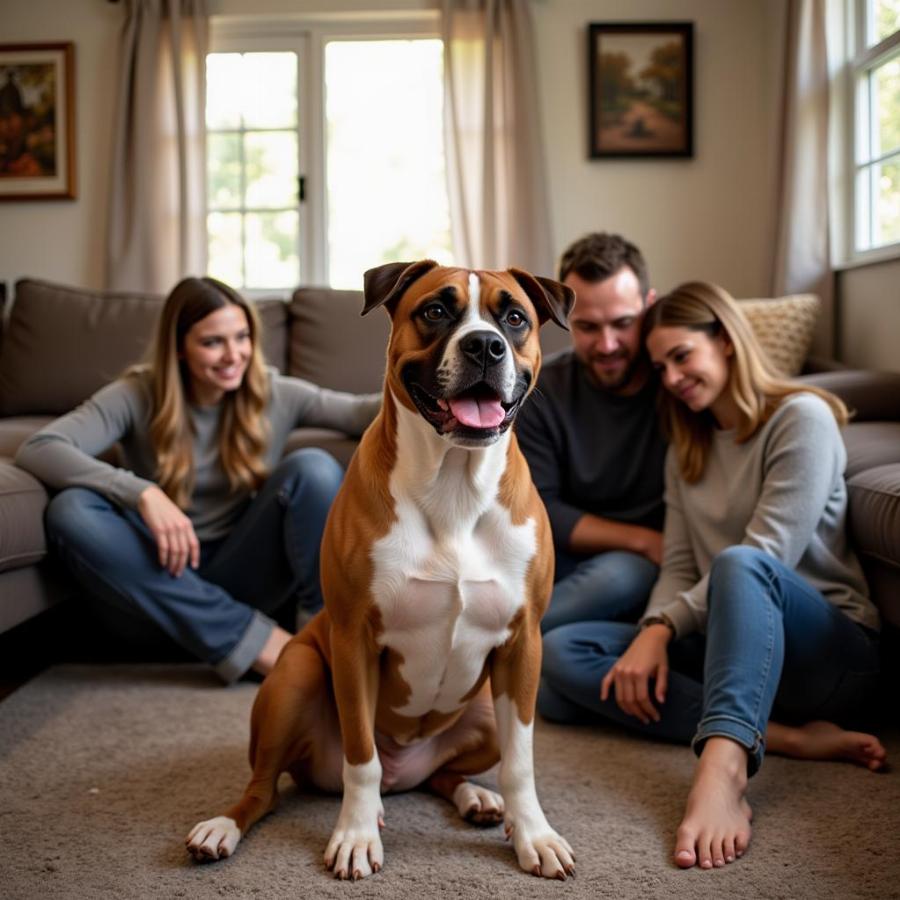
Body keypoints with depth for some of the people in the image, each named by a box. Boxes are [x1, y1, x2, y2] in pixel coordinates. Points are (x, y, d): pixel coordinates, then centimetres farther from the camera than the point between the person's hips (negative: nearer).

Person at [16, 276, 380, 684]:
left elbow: (359, 410, -5)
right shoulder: (138, 396, -8)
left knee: (313, 468, -22)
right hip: (158, 579, 0)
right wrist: (142, 493, -35)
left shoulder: (273, 394, -1)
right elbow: (37, 449, -21)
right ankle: (253, 640, -30)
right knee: (70, 511, -31)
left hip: (241, 578, 0)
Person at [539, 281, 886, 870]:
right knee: (560, 654, -17)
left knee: (739, 564, -39)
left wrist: (666, 624, -16)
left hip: (832, 650, -6)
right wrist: (655, 632, -13)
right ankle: (784, 736, -28)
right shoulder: (687, 448, 18)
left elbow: (762, 561, -15)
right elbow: (680, 566, 7)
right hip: (727, 641, 7)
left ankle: (723, 770, -59)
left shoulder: (801, 418, -5)